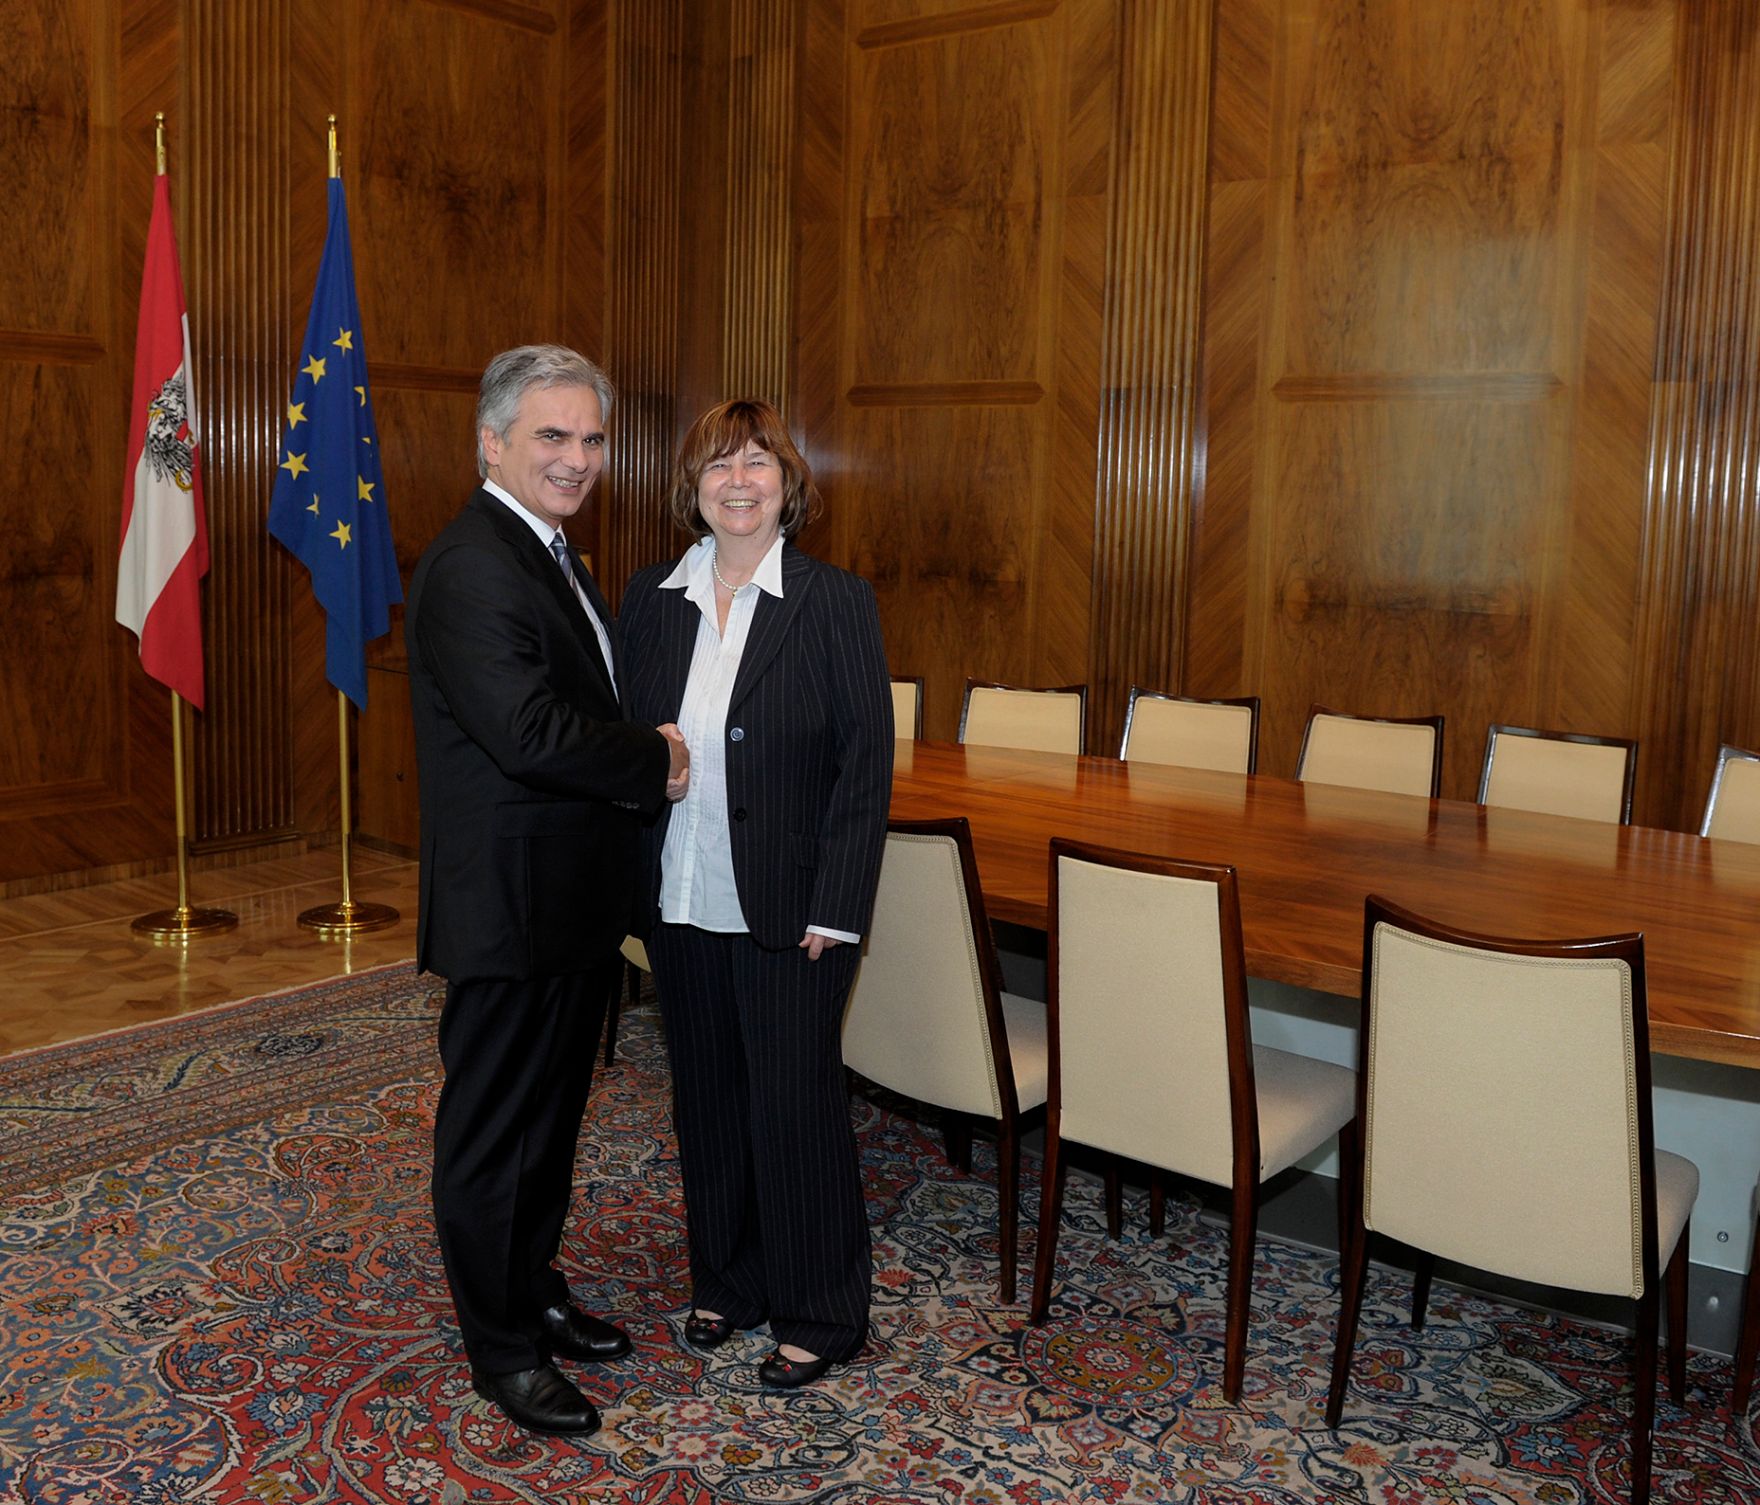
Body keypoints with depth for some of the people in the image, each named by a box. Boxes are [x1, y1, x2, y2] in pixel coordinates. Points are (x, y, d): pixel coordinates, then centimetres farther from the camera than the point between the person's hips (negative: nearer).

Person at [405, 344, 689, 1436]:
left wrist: (645, 759, -3)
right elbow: (530, 732, -29)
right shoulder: (472, 567, -20)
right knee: (495, 1132, 7)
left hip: (574, 907, 10)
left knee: (551, 1119, 22)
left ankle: (537, 1293, 40)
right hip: (511, 909, -10)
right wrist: (655, 760, -14)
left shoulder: (553, 558, 13)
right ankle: (503, 1349, 24)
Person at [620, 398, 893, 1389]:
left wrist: (836, 912, -14)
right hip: (682, 904, 5)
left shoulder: (836, 602, -8)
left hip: (789, 910, -4)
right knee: (708, 1099, 16)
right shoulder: (651, 600, 5)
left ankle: (820, 1316, 23)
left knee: (796, 1104, 4)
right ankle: (727, 1281, 36)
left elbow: (867, 763, -10)